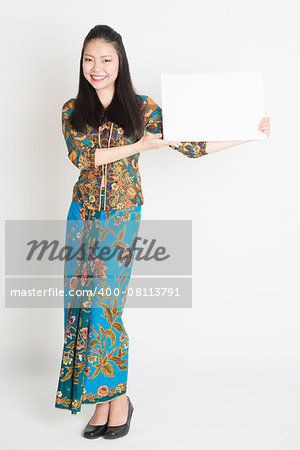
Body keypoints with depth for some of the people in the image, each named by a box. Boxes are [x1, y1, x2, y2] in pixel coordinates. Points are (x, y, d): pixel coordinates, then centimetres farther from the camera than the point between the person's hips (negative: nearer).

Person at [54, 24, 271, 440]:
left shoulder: (142, 108, 2)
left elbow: (191, 145, 1)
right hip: (83, 214, 3)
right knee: (82, 305, 2)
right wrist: (137, 147, -13)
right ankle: (104, 401, 14)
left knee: (104, 306, -7)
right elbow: (82, 157, -9)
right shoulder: (72, 110, 7)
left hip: (122, 215, -3)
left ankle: (117, 398, 11)